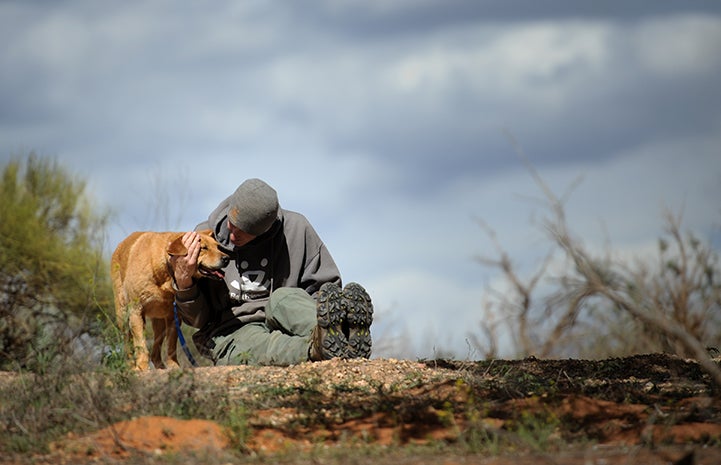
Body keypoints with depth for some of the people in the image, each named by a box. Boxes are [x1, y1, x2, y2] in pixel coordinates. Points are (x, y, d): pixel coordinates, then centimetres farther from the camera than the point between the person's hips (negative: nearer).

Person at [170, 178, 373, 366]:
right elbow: (197, 318, 6)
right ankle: (318, 346, -72)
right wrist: (184, 283, -14)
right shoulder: (203, 238, 1)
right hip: (230, 336, -1)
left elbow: (326, 283, 11)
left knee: (283, 298, -34)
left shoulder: (295, 229, 1)